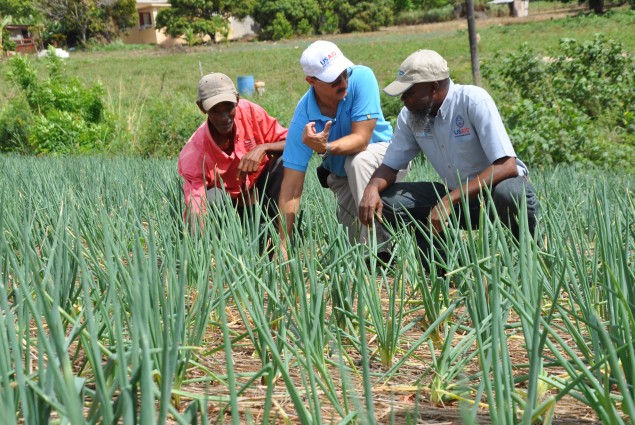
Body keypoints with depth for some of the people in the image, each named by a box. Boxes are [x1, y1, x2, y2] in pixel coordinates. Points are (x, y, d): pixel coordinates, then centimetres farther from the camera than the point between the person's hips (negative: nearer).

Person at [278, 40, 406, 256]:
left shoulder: (361, 78, -27)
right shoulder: (303, 116, -24)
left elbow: (361, 138, -30)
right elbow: (292, 181, -26)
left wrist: (326, 148, -50)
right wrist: (283, 244, -31)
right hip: (341, 176, 3)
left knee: (357, 161, -36)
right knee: (356, 239, -9)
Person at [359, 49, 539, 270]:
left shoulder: (473, 100, -21)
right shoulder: (409, 116, -4)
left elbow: (506, 166, -29)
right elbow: (389, 166, 4)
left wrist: (449, 201, -34)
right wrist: (372, 188, -21)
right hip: (457, 195, 5)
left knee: (509, 193, -40)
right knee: (387, 201, -13)